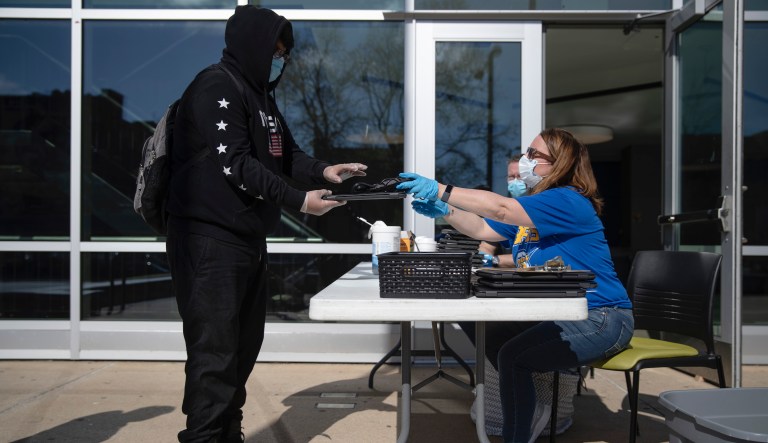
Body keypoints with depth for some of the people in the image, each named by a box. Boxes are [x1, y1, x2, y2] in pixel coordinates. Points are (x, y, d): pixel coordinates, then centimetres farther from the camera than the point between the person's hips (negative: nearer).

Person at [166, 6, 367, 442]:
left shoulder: (260, 94, 19)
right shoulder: (217, 87, -11)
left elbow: (286, 153, 19)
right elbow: (235, 165, -19)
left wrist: (323, 170, 0)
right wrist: (298, 200, -19)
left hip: (249, 239, 10)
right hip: (213, 239, -10)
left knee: (243, 347, 14)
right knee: (215, 351, -6)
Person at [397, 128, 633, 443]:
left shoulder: (568, 201, -18)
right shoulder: (534, 207, 13)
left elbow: (501, 209, -30)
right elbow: (483, 228, 11)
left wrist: (441, 191, -32)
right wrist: (444, 211, -5)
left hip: (599, 320, -10)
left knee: (512, 356, -23)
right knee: (489, 335, 7)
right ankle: (528, 411, 21)